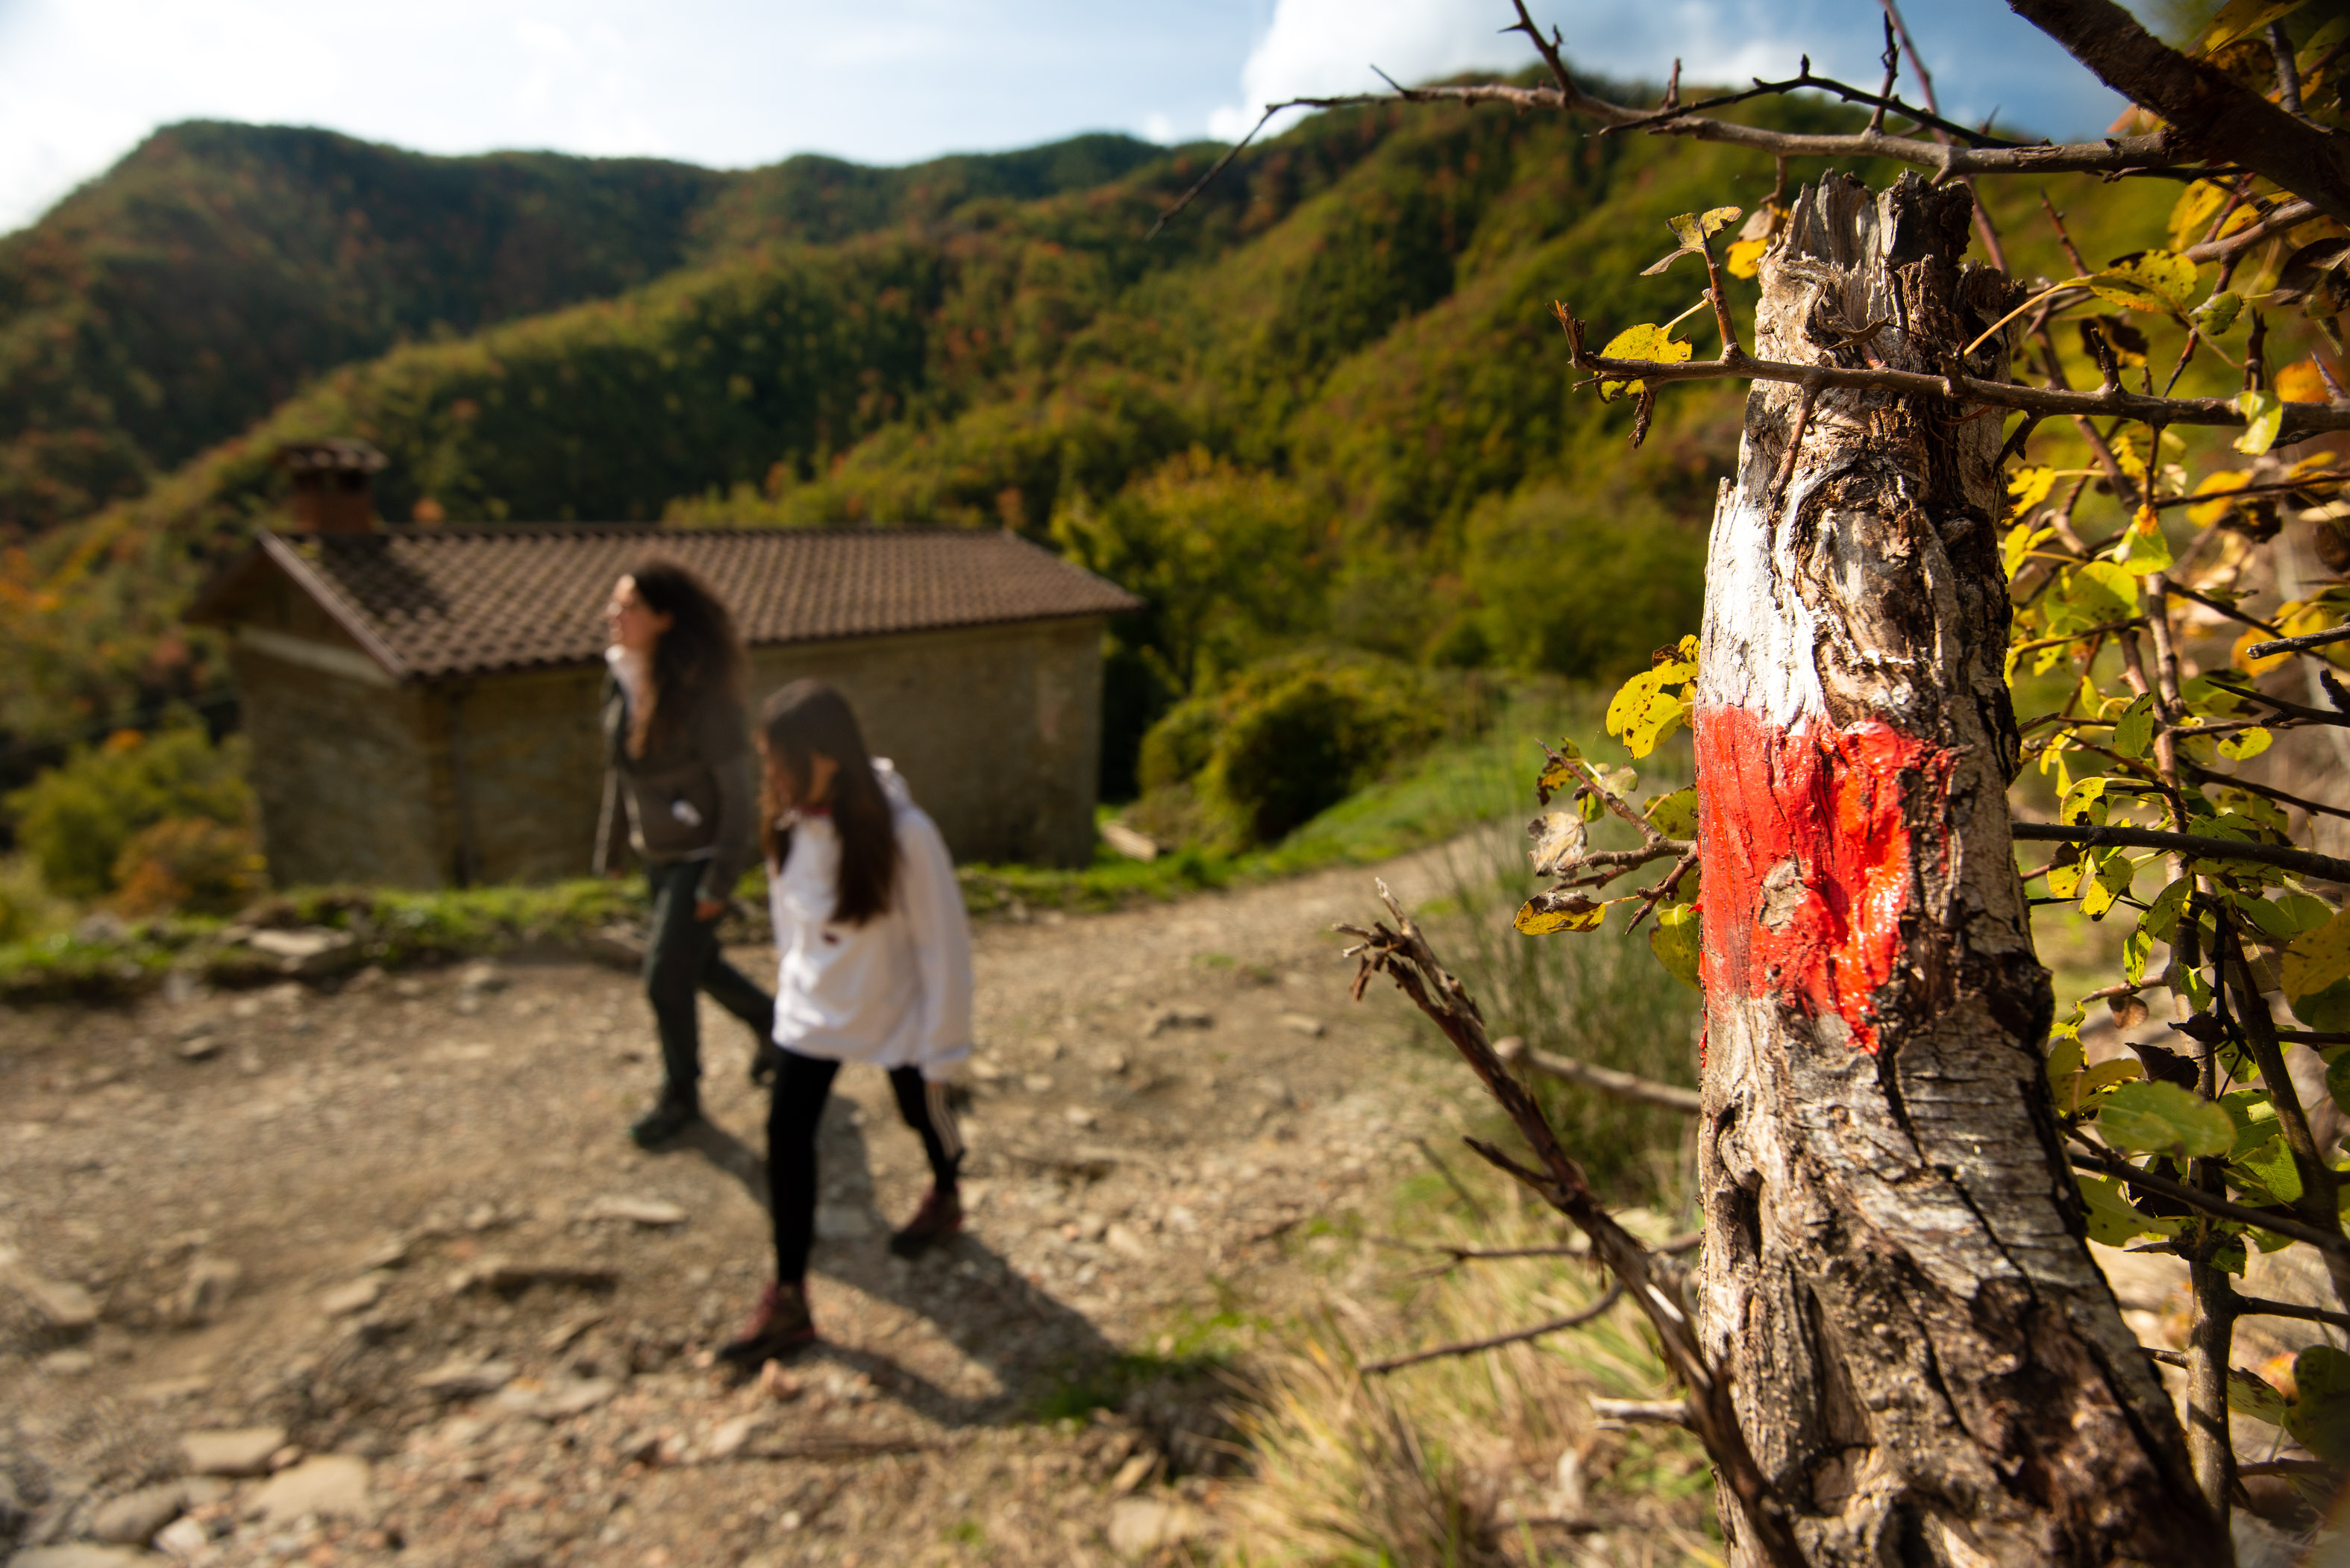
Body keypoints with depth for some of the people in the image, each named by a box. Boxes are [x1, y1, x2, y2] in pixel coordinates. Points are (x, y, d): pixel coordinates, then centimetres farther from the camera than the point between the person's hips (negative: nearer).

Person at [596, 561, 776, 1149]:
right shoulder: (623, 677, -3)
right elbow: (619, 770, 9)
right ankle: (772, 1023, 45)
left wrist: (719, 883, -19)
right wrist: (611, 848, 13)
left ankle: (680, 1097, 23)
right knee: (699, 963, 20)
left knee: (666, 978, 0)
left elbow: (737, 790, -20)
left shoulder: (701, 694, -25)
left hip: (700, 854, -7)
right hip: (657, 854, 7)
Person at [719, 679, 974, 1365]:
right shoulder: (787, 820, -13)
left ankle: (944, 1200, 52)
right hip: (811, 1007, 4)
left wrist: (941, 1048, -15)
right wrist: (792, 970, 15)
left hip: (895, 1011, -4)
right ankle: (787, 1300, 10)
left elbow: (942, 944, -21)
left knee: (923, 1111, 19)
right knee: (786, 1131, -3)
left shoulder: (903, 833, -30)